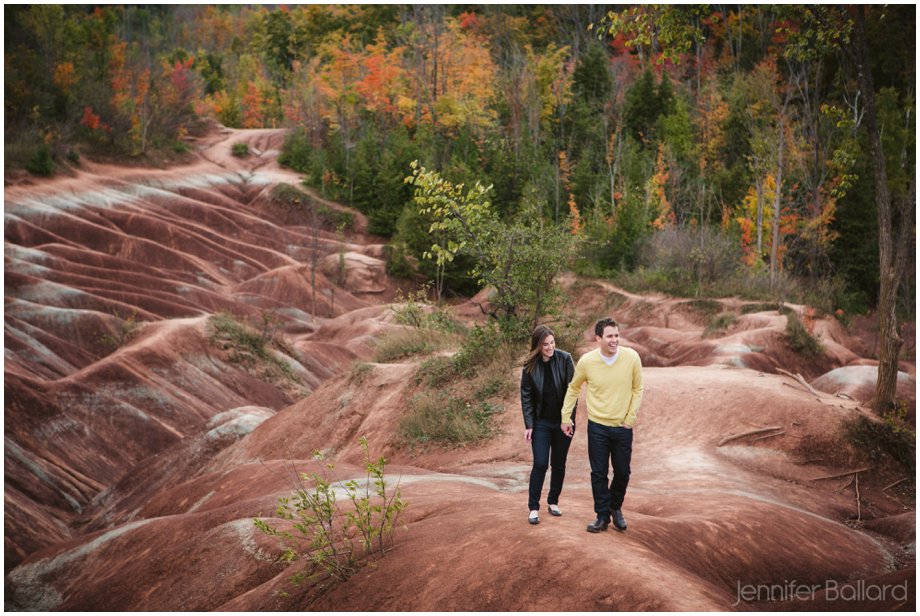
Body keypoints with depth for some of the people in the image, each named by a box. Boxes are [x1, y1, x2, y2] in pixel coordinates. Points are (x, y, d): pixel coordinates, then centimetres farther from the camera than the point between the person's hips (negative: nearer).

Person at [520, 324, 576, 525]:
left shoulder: (564, 359, -8)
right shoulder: (530, 366, -5)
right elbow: (526, 396, -1)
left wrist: (569, 418, -11)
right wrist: (528, 425, -6)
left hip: (563, 421, 1)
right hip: (541, 422, -1)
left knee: (559, 464, 10)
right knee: (540, 464, -5)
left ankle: (553, 502, 27)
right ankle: (533, 507, 5)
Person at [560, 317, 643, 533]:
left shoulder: (631, 357, -12)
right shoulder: (586, 361, -11)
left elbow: (637, 389, 0)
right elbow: (573, 388, 6)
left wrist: (630, 418, -3)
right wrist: (566, 416, 6)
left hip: (623, 427, 1)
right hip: (597, 426, -1)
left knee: (622, 473, 11)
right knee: (599, 474, 4)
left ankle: (615, 508, 36)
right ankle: (603, 516, 19)